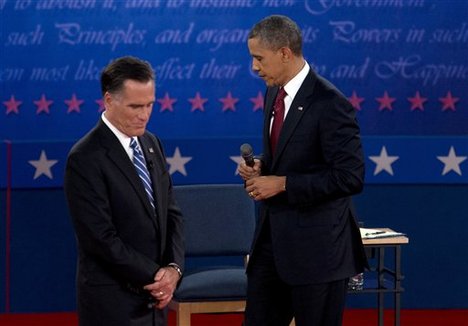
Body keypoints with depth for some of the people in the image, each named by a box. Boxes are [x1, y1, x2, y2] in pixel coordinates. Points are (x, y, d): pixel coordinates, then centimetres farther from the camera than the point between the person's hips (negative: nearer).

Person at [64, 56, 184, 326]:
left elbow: (171, 213, 10)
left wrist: (173, 268, -7)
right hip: (113, 302, -7)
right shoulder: (85, 159, -14)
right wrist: (155, 277, -13)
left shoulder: (152, 144, 9)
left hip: (153, 297, 7)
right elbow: (101, 238, -18)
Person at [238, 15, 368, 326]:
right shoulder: (274, 93, 10)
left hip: (317, 245, -8)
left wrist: (282, 184, -19)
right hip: (272, 237, 8)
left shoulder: (330, 104, -18)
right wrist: (261, 167, 2)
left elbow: (350, 177, -21)